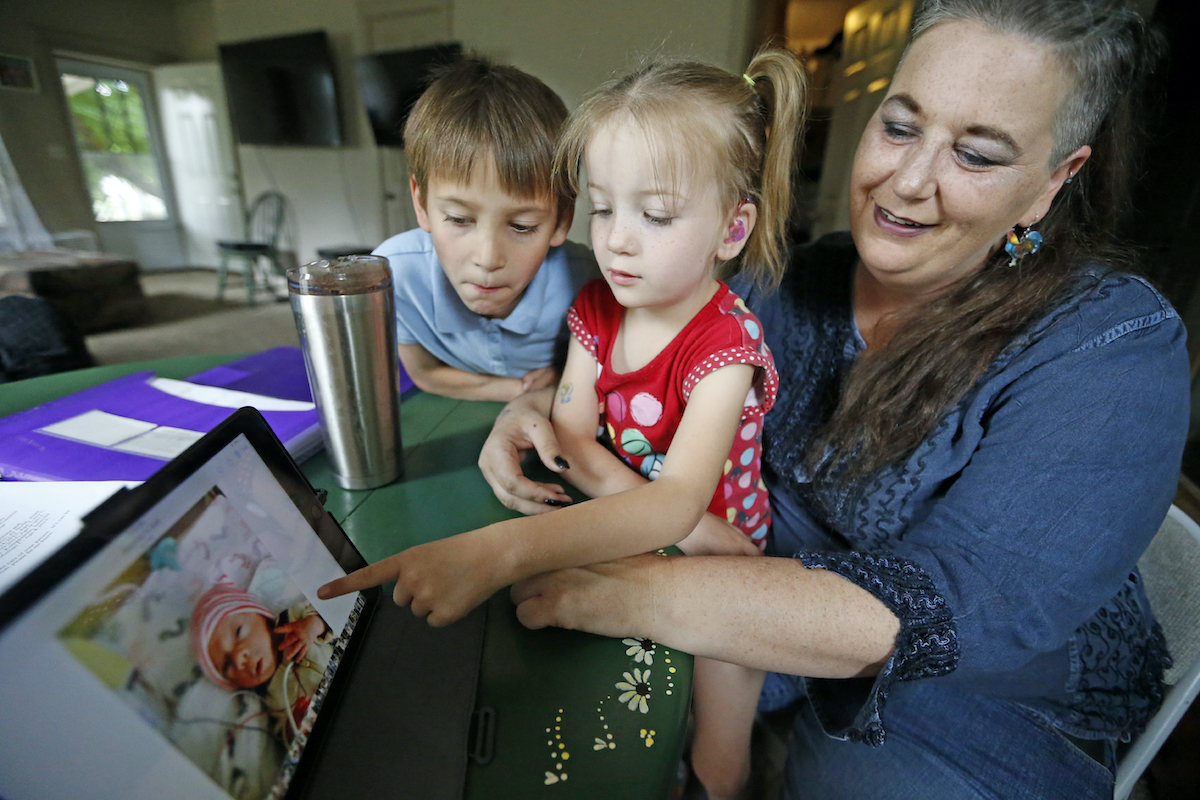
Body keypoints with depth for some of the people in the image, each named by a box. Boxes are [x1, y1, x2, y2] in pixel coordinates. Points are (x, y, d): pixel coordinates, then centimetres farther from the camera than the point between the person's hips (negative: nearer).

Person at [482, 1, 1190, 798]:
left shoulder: (1115, 350, -21)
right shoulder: (806, 280, -7)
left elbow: (942, 610, -30)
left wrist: (625, 590, -36)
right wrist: (542, 399, -21)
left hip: (987, 708, -2)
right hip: (777, 624, 3)